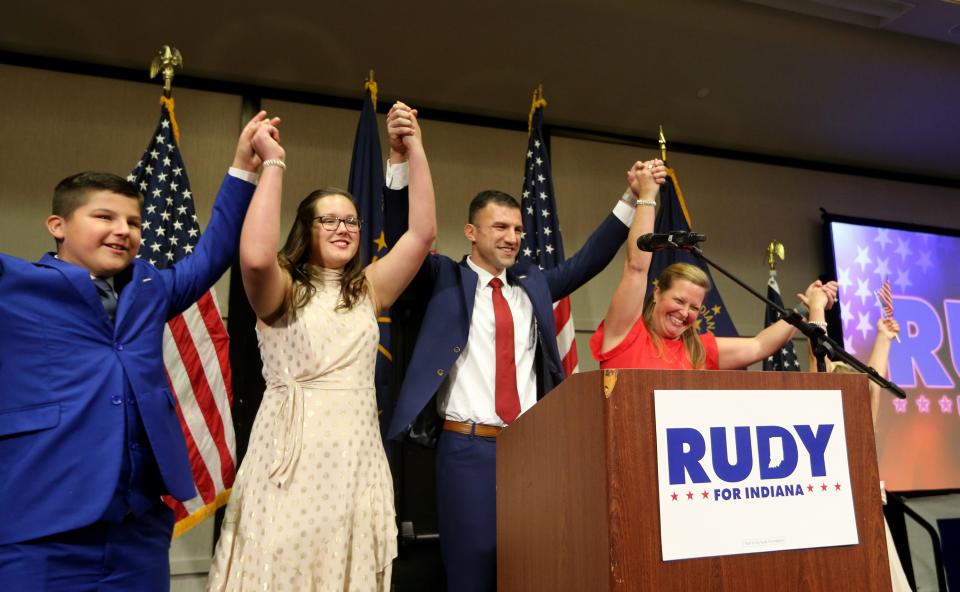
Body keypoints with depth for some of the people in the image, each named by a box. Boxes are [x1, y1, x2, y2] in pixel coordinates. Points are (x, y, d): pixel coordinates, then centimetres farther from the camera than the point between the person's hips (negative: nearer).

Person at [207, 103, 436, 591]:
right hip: (292, 450, -3)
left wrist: (415, 151, -1)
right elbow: (255, 257, -23)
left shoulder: (368, 289, 11)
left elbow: (422, 233, 3)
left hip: (357, 452, 4)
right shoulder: (282, 289, 1)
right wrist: (273, 163, -14)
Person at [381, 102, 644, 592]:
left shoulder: (532, 283, 14)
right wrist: (399, 159, -22)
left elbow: (587, 261, 12)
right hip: (468, 448, -4)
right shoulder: (444, 280, 2)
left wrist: (632, 201, 4)